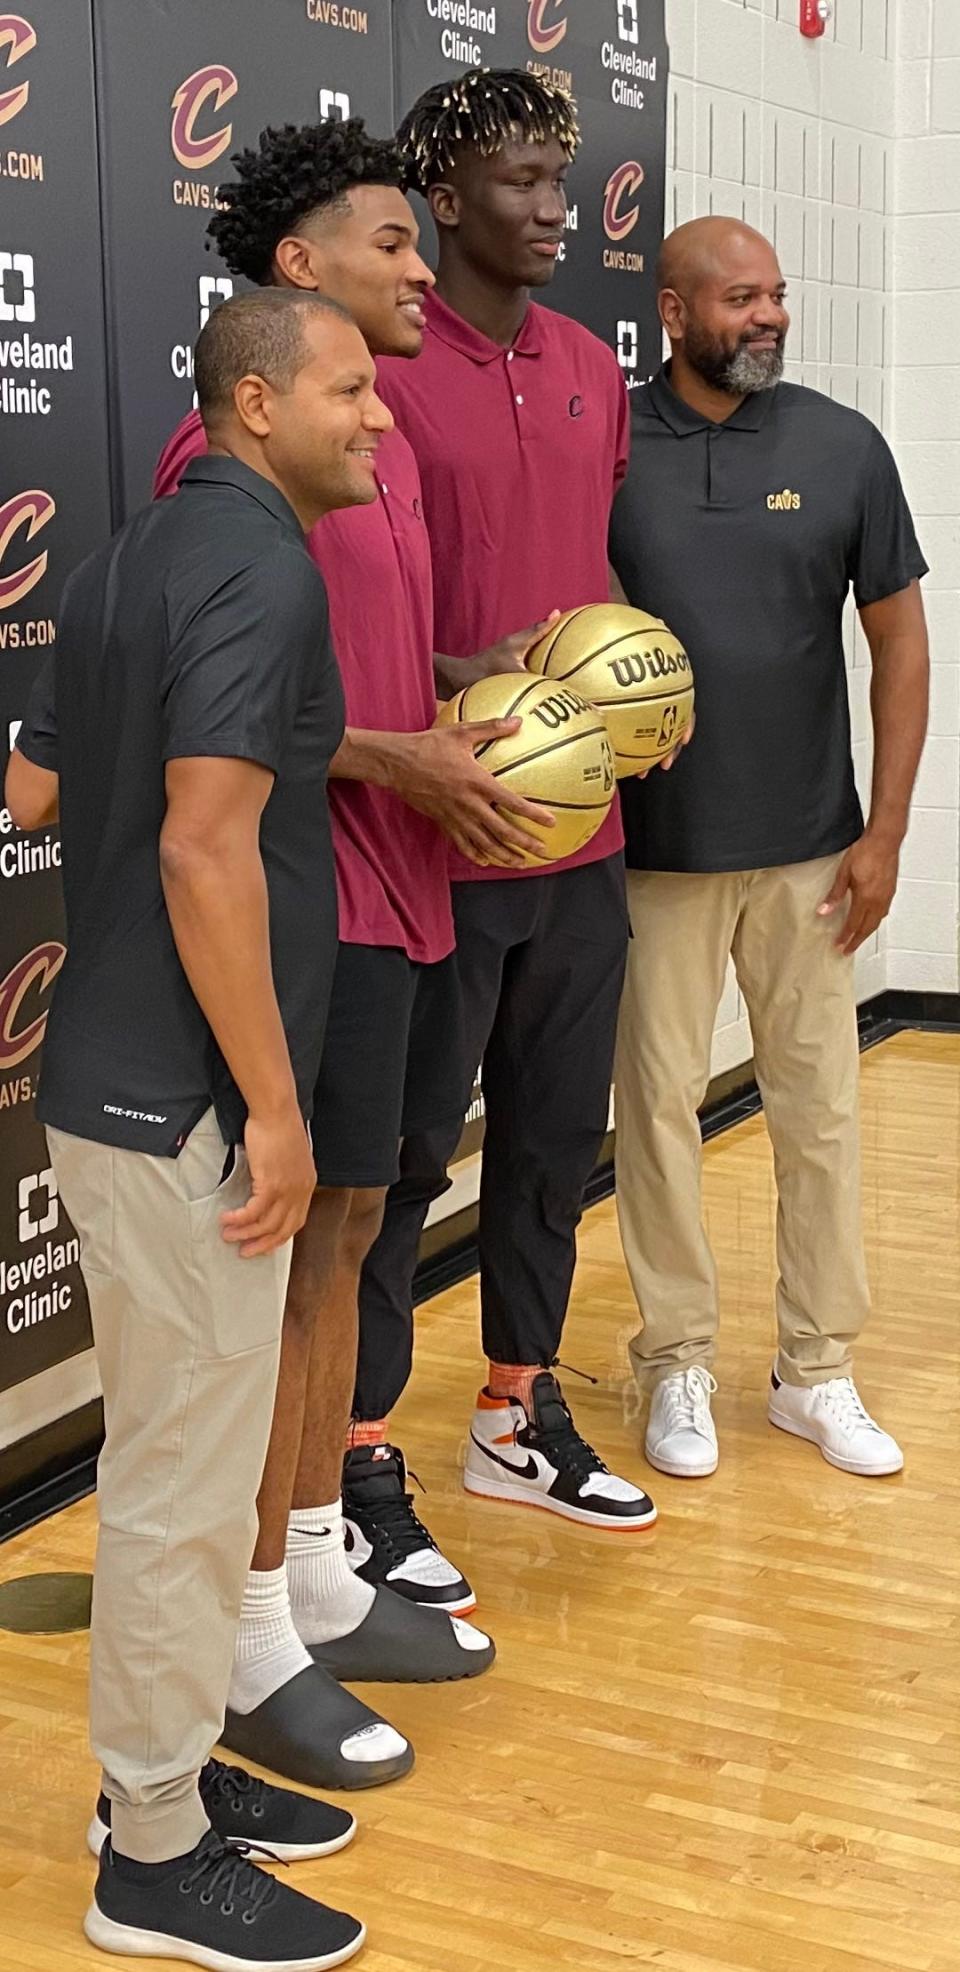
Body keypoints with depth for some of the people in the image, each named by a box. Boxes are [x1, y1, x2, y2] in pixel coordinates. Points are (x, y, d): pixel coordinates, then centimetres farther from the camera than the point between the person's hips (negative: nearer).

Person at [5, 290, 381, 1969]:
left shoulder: (139, 554, 13)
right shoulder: (261, 570, -17)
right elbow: (204, 852, -25)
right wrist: (272, 1107, -20)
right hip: (183, 1102, -10)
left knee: (175, 1454, 20)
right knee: (189, 1473, 2)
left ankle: (167, 1767, 34)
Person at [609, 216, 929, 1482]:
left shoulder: (843, 447, 0)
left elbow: (899, 640, 3)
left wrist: (884, 832, -1)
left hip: (811, 851, 1)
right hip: (656, 852, -1)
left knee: (821, 1106, 8)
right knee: (660, 1102, 6)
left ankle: (819, 1370, 22)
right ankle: (678, 1365, 22)